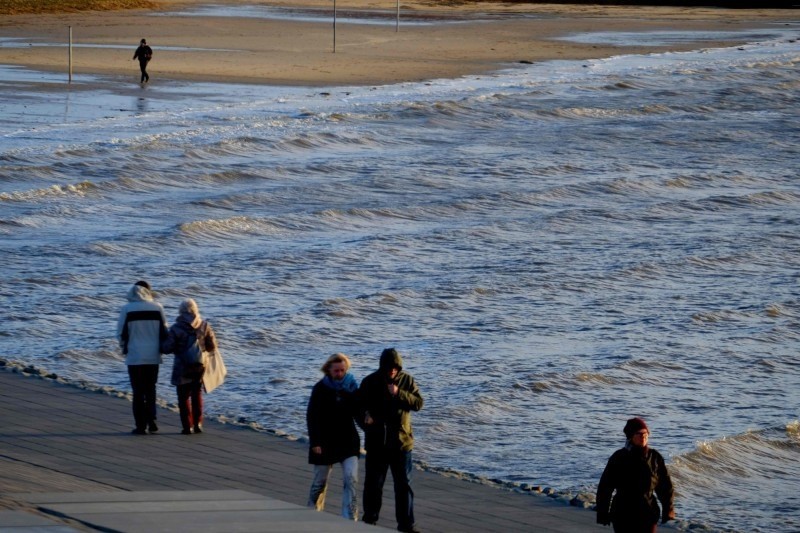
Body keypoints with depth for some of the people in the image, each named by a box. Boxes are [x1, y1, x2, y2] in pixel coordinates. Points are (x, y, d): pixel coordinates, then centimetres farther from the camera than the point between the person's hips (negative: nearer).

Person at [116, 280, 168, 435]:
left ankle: (141, 426, 2)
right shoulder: (157, 308, -1)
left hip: (135, 357, -2)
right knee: (150, 389, 16)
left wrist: (124, 347, 16)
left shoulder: (127, 309, -7)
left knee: (138, 392, 4)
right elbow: (164, 332, 4)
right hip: (153, 357, 2)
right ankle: (151, 421, 7)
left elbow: (121, 333, -3)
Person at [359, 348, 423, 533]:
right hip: (376, 441, 0)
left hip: (401, 441, 0)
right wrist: (366, 414, -16)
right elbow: (359, 404, 6)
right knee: (373, 483, 9)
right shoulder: (370, 382, -2)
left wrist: (399, 394, -22)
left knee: (403, 484, 2)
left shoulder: (407, 381, -1)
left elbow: (418, 403, -9)